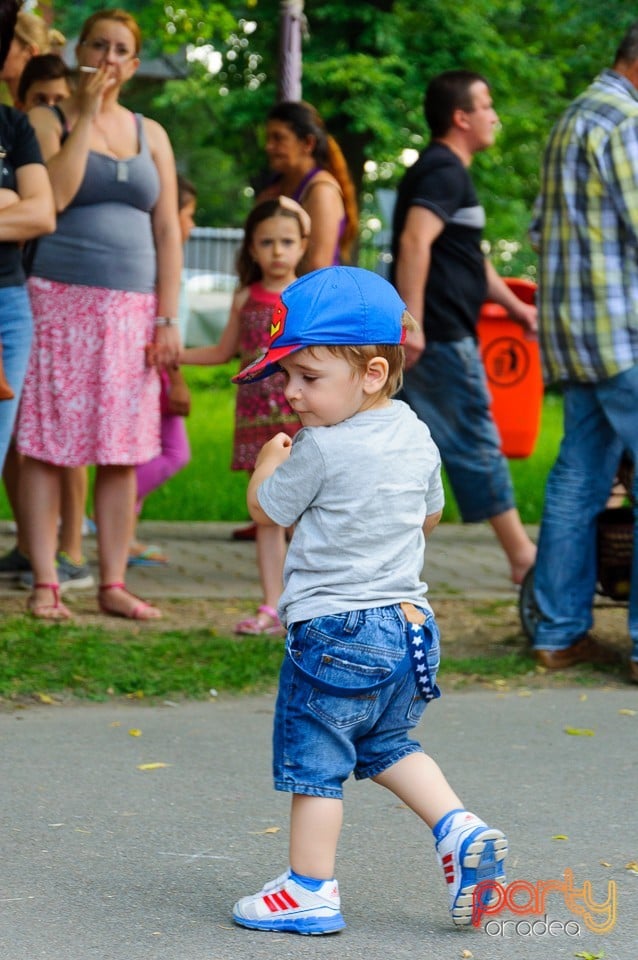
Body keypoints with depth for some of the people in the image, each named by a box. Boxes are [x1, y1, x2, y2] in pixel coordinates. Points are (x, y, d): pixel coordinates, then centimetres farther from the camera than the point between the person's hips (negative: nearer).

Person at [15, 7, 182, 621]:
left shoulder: (150, 135, 14)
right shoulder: (47, 121, 3)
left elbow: (167, 231, 11)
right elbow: (54, 195, -16)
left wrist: (167, 318, 3)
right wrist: (85, 115, -11)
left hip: (131, 308, 4)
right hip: (58, 299, -3)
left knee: (122, 453, 2)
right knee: (47, 445, -5)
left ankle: (113, 585, 8)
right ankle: (44, 585, -2)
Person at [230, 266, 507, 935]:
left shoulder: (321, 449, -18)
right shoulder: (417, 438, 5)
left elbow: (264, 510, -5)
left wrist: (271, 459, 13)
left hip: (335, 633, -8)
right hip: (409, 620, 8)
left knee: (315, 760, 3)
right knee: (387, 745, 24)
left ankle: (310, 891, 9)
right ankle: (459, 829, 10)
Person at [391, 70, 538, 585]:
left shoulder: (447, 171, 22)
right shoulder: (444, 172, -12)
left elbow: (468, 257, 31)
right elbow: (415, 242, -26)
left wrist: (514, 305, 31)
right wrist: (413, 322, -31)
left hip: (424, 337, 10)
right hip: (442, 339, -10)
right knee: (477, 446, -3)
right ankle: (524, 557, 4)